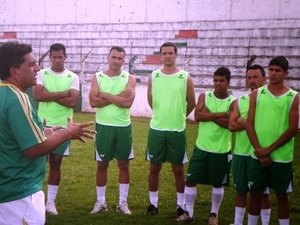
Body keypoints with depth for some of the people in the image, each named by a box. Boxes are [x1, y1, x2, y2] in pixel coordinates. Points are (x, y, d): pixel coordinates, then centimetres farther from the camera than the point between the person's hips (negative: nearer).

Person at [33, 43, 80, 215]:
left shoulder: (73, 77, 1)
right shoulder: (42, 74, 1)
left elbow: (73, 102, -12)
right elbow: (38, 95, -16)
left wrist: (50, 95, -12)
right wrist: (63, 93, -15)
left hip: (62, 126, 1)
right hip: (43, 124, 0)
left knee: (56, 163, 8)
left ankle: (51, 201, 18)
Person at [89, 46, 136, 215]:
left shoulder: (130, 79, -1)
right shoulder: (98, 77, 0)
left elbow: (128, 102, -16)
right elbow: (93, 102, -13)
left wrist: (105, 95, -13)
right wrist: (118, 96, -16)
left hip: (123, 127, 0)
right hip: (103, 126, 0)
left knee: (124, 164, 7)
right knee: (102, 164, 9)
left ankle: (123, 202, 19)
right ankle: (101, 202, 22)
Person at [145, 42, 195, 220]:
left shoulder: (186, 77, -4)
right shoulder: (153, 77, 1)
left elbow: (191, 103, 6)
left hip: (177, 130, -2)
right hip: (156, 128, 2)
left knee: (178, 169, 7)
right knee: (154, 167, 9)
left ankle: (181, 205, 20)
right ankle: (153, 203, 23)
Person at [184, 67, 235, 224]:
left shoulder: (232, 102, -5)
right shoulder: (204, 96, 0)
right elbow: (198, 116, -15)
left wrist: (209, 114, -17)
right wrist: (221, 114, -19)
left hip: (221, 150, -1)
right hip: (201, 147, 2)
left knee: (218, 184, 11)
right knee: (190, 180, 2)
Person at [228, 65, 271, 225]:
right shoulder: (239, 101, 7)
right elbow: (231, 125, -4)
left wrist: (244, 122, -14)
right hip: (240, 153, 4)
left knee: (263, 192, 7)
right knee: (241, 191, 14)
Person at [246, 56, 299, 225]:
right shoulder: (257, 94, 4)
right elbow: (250, 125, 0)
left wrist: (269, 149, -11)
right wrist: (260, 150, -9)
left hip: (282, 157, -1)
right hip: (258, 155, 2)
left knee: (282, 195, 9)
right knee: (255, 193, 10)